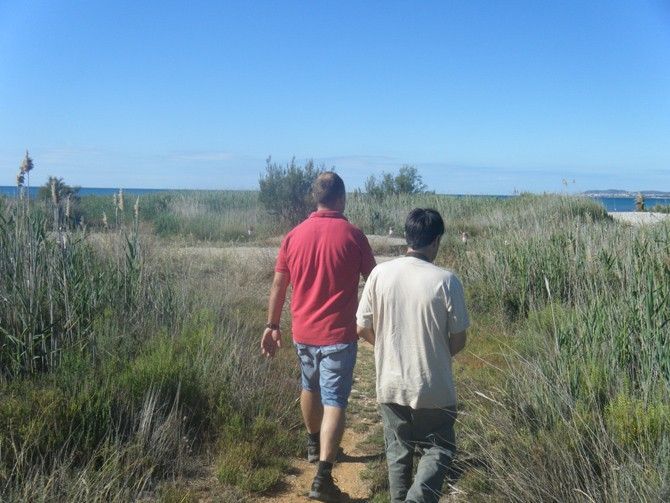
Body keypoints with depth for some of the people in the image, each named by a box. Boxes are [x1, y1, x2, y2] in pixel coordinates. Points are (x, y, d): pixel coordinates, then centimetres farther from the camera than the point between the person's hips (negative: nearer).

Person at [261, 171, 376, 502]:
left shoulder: (295, 235, 0)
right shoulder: (352, 235, -10)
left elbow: (278, 285, 4)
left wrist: (272, 326, 13)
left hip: (303, 332, 4)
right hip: (338, 334, -4)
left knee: (310, 388, 25)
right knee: (334, 401, -3)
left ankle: (314, 444, 45)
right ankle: (323, 476, -11)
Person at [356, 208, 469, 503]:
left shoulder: (380, 273, -8)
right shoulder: (446, 281, -15)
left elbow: (363, 328, -2)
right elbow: (458, 341, -8)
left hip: (391, 384, 3)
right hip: (434, 388, -2)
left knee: (398, 452, 19)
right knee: (438, 450, 15)